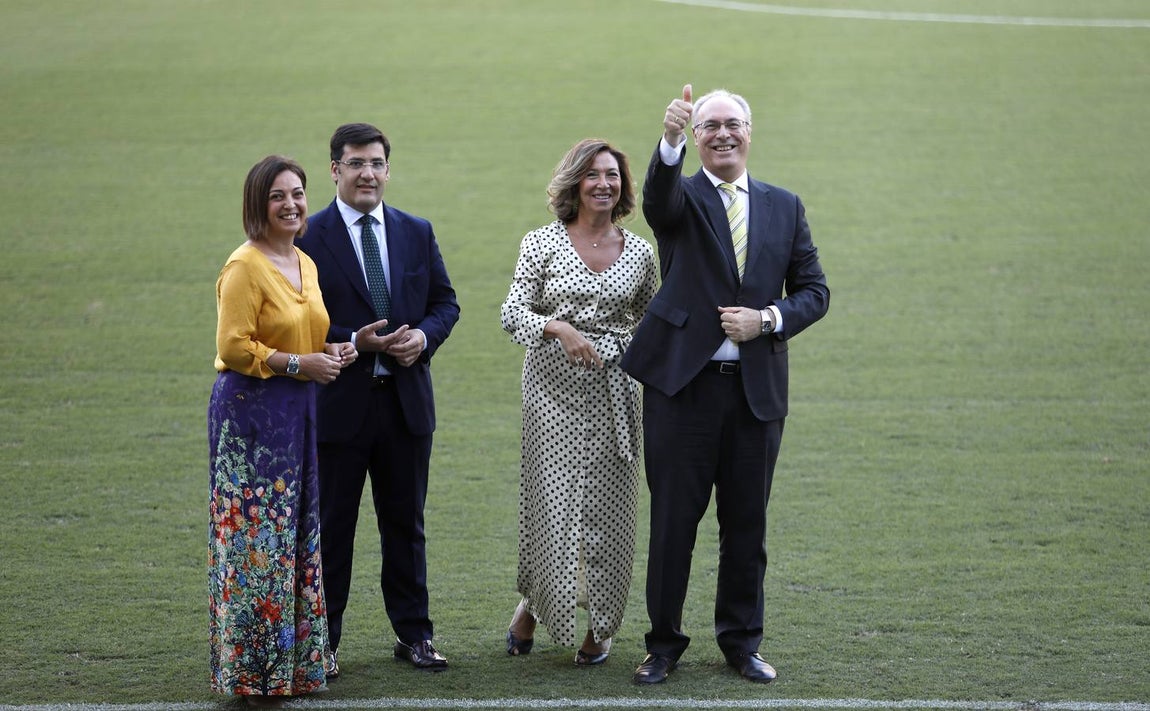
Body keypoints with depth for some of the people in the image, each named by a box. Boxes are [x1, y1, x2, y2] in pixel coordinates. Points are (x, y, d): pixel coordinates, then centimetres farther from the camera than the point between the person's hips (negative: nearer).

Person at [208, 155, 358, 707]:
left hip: (296, 413, 9)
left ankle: (293, 660, 19)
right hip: (250, 411, -9)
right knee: (258, 540, -5)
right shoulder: (245, 266, -13)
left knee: (297, 538, 11)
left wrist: (331, 352, 7)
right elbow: (233, 347, -17)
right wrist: (298, 364, -18)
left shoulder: (305, 264, 14)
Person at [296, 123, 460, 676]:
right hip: (338, 402, -4)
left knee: (406, 523, 12)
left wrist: (424, 335, -9)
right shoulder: (309, 237, -5)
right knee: (331, 526, 4)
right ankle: (321, 640, 13)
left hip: (406, 400, 4)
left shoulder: (417, 232, 8)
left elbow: (446, 302, 11)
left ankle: (413, 634, 21)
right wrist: (353, 342, -19)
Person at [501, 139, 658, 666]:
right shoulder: (542, 243, -2)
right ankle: (533, 604, 22)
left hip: (613, 390, 2)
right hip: (553, 389, -2)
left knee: (606, 506, 3)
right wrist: (558, 329, -21)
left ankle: (600, 625, 17)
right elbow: (512, 312, -4)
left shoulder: (639, 253, 5)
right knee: (549, 500, -3)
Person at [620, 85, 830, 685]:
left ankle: (741, 641, 22)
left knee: (746, 523, 9)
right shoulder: (680, 198, 2)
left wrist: (768, 319, -9)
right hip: (683, 384, -2)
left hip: (757, 389, 3)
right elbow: (659, 199, -24)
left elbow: (814, 291, 10)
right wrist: (670, 140, -44)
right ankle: (664, 643, 14)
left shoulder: (784, 206, 11)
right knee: (673, 519, 2)